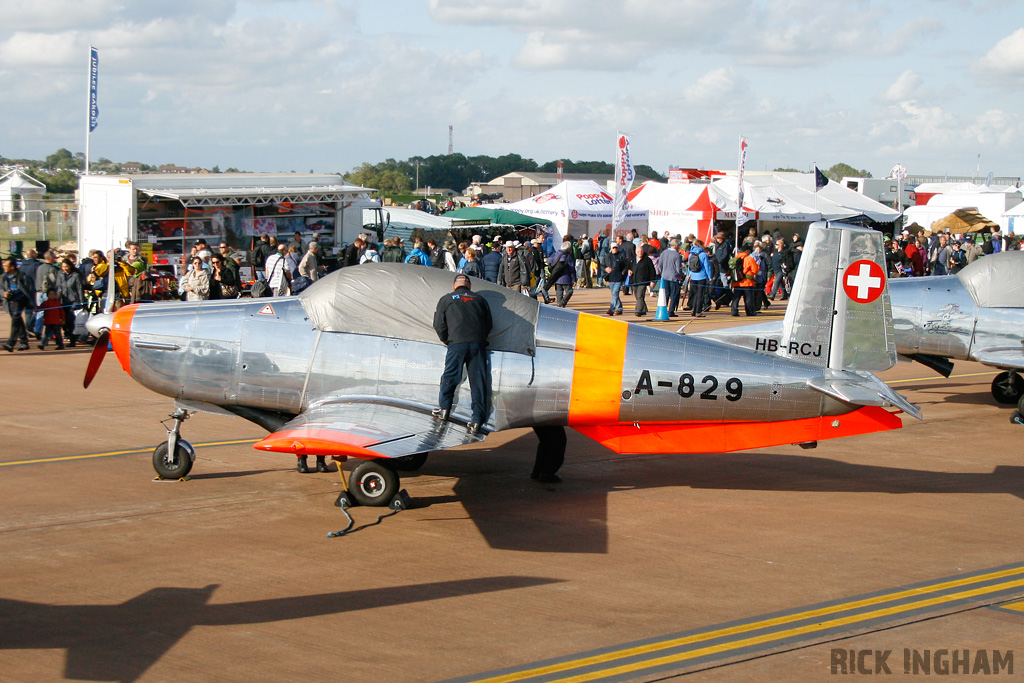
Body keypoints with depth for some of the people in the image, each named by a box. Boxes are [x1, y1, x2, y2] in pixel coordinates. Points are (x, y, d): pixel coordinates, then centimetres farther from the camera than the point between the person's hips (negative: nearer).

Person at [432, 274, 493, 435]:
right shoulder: (479, 299, 19)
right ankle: (477, 420, 0)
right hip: (478, 344, 2)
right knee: (478, 381, 2)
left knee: (450, 376, 10)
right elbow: (489, 324, 19)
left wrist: (446, 341, 24)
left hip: (457, 344, -2)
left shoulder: (445, 300, 13)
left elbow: (439, 325, 9)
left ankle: (444, 409, 16)